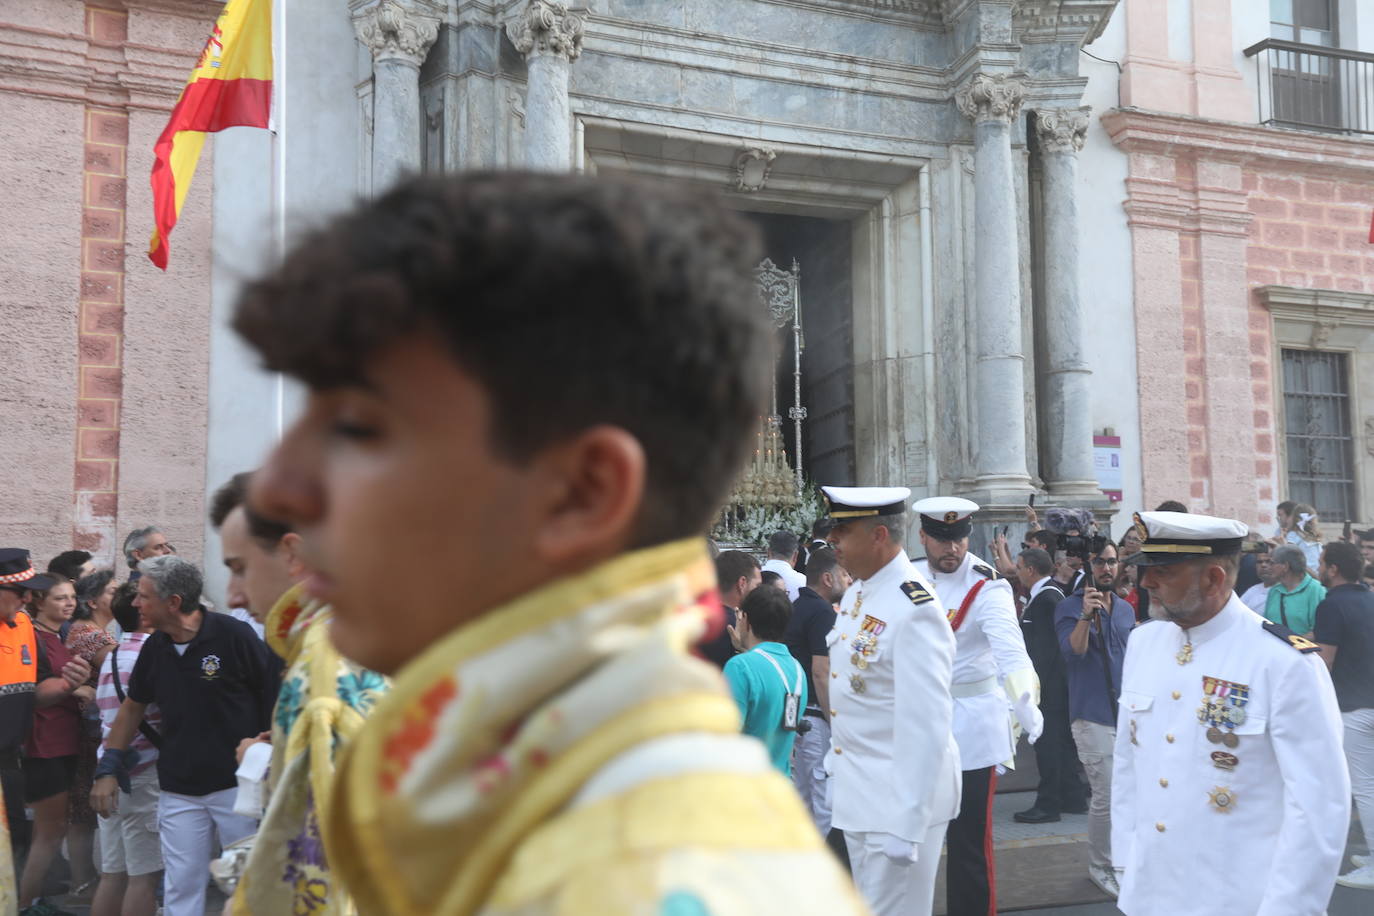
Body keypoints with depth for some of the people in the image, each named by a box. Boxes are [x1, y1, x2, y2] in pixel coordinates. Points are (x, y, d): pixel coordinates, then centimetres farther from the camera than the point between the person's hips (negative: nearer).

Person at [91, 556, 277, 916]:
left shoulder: (233, 635, -14)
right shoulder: (154, 648, 3)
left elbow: (276, 693, -9)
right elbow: (132, 707, 16)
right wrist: (108, 768, 11)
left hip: (238, 784, -4)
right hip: (178, 789, 5)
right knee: (181, 887, 8)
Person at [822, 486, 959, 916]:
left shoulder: (915, 611, -23)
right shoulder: (856, 591, 5)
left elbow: (926, 727, -25)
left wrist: (906, 825, -24)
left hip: (900, 796, -9)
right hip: (856, 791, 9)